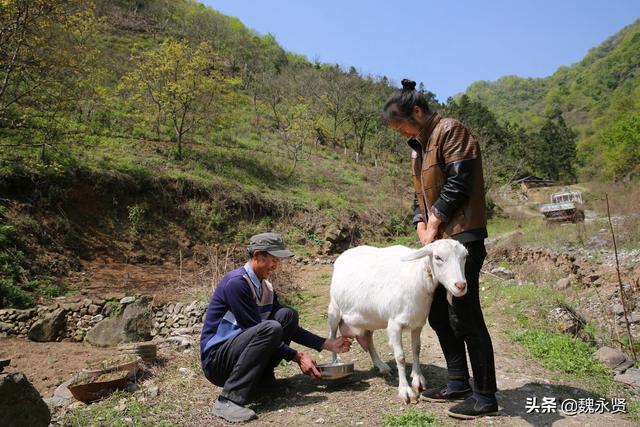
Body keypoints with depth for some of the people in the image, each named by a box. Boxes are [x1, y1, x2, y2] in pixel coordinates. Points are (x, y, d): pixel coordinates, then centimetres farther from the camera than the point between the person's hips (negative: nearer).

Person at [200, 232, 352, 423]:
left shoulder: (266, 287, 6)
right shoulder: (236, 282, -21)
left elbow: (289, 327, 9)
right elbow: (258, 329, -22)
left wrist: (327, 344, 2)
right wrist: (297, 357, -19)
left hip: (237, 348, 8)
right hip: (216, 360, -8)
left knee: (288, 315, -4)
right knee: (270, 328, -31)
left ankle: (263, 376, 0)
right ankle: (228, 400, -27)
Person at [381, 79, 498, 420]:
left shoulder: (450, 131, -8)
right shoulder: (419, 146, 20)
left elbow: (458, 184, -17)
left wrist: (435, 223, -12)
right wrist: (421, 225, 1)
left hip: (462, 236, -10)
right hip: (438, 239, 10)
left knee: (464, 317, -6)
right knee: (438, 313, 13)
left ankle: (485, 396, 8)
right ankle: (458, 383, 26)